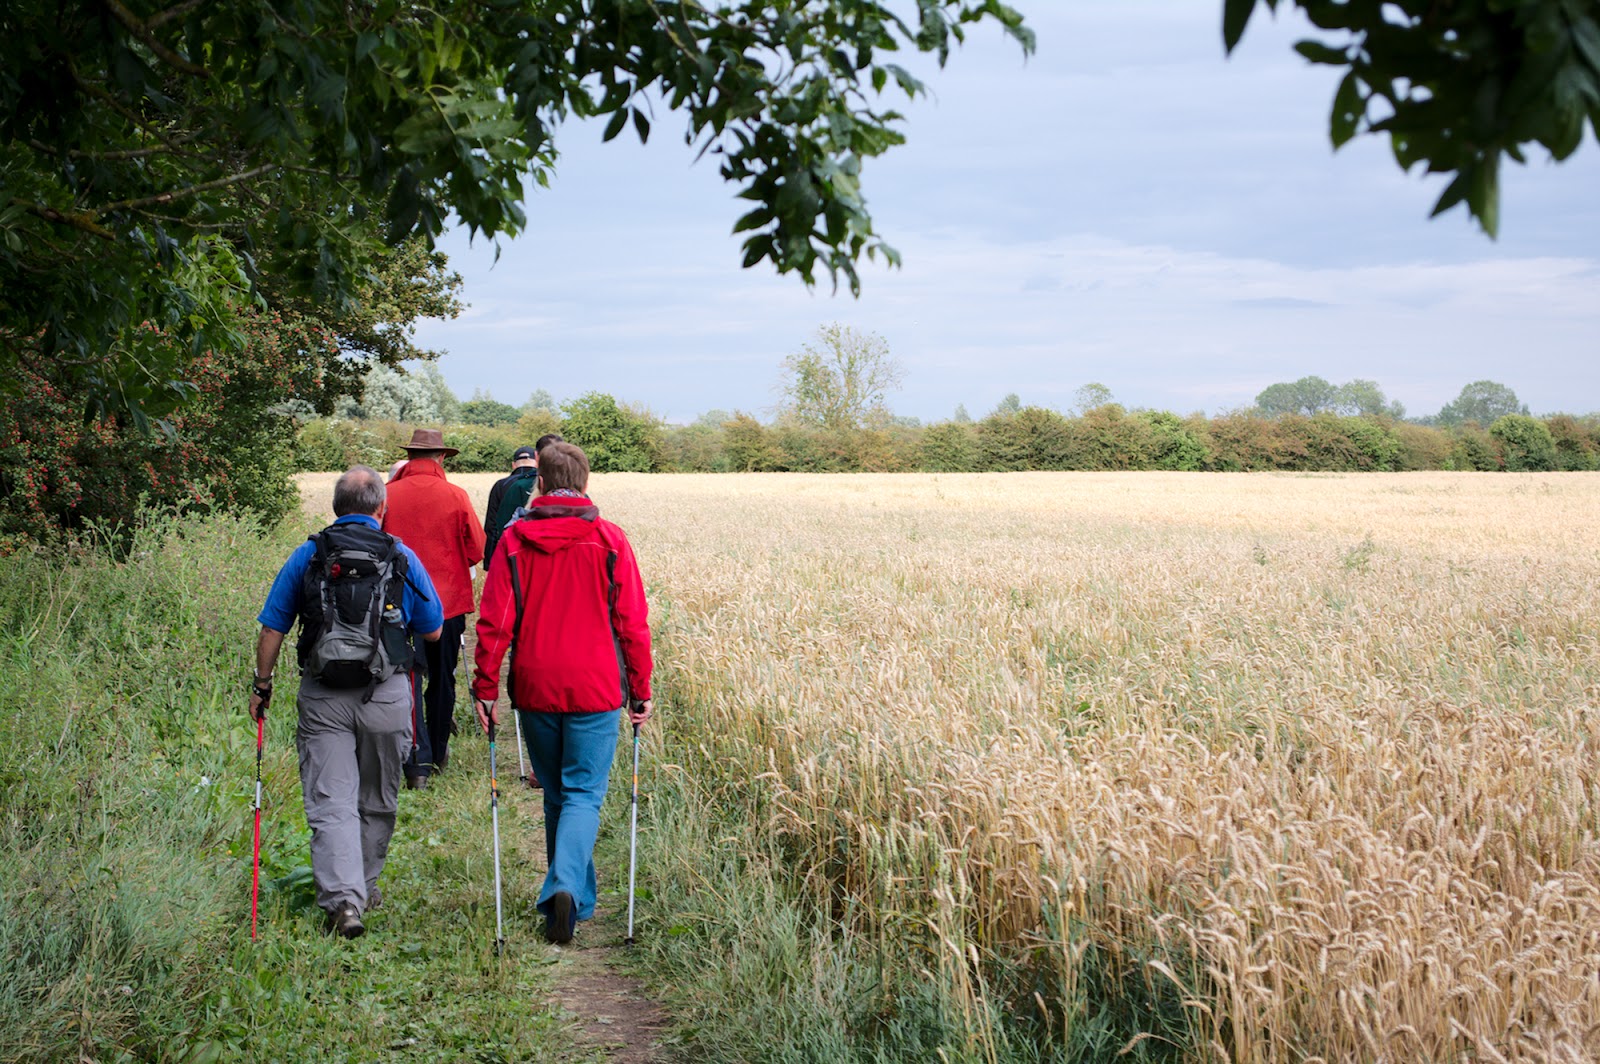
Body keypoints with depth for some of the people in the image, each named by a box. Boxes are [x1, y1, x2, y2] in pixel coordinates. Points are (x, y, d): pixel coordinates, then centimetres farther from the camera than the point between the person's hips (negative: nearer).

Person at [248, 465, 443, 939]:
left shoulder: (307, 555, 3)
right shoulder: (402, 557, 1)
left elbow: (272, 629, 2)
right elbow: (432, 632, 8)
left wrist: (262, 685, 13)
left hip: (322, 697, 0)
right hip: (386, 696, 0)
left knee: (330, 802, -2)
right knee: (377, 801, 17)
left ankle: (342, 897, -16)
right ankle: (365, 885, 31)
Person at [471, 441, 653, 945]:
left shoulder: (514, 540, -1)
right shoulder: (609, 539, -3)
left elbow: (495, 621, -3)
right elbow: (632, 623, -2)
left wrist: (485, 686, 3)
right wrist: (640, 689, 5)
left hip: (535, 688, 2)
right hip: (596, 689, -2)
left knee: (556, 795, 16)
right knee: (583, 794, 2)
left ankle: (575, 899, 23)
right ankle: (566, 887, -20)